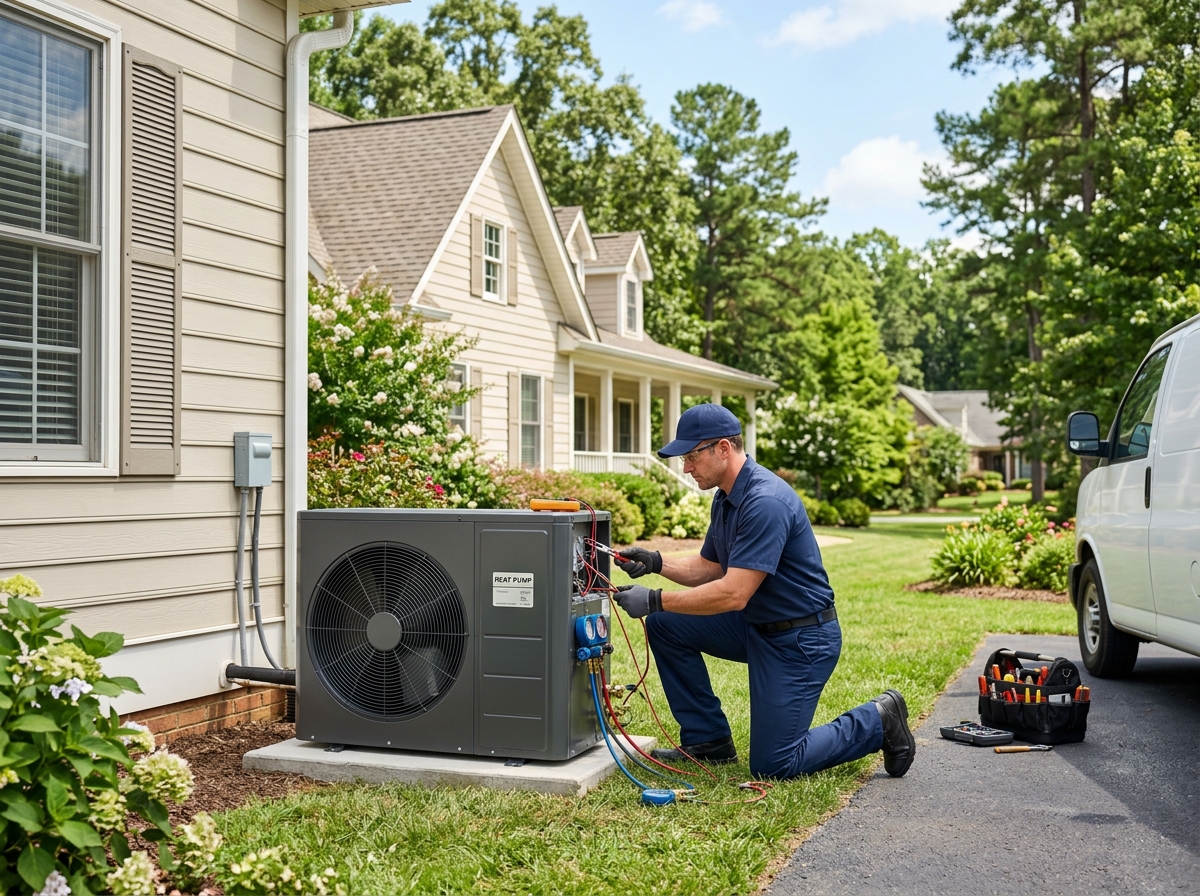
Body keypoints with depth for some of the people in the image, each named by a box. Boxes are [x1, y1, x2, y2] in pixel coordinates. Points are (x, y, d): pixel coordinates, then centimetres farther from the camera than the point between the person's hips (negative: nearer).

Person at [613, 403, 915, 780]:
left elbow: (733, 594, -31)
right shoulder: (726, 498, 5)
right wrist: (656, 562, -3)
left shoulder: (765, 502, -27)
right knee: (665, 625, 0)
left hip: (801, 639, -9)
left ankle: (877, 722, 12)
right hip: (756, 625, 9)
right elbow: (709, 568, 14)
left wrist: (654, 599, -26)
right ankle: (707, 739, 10)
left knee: (772, 765, -6)